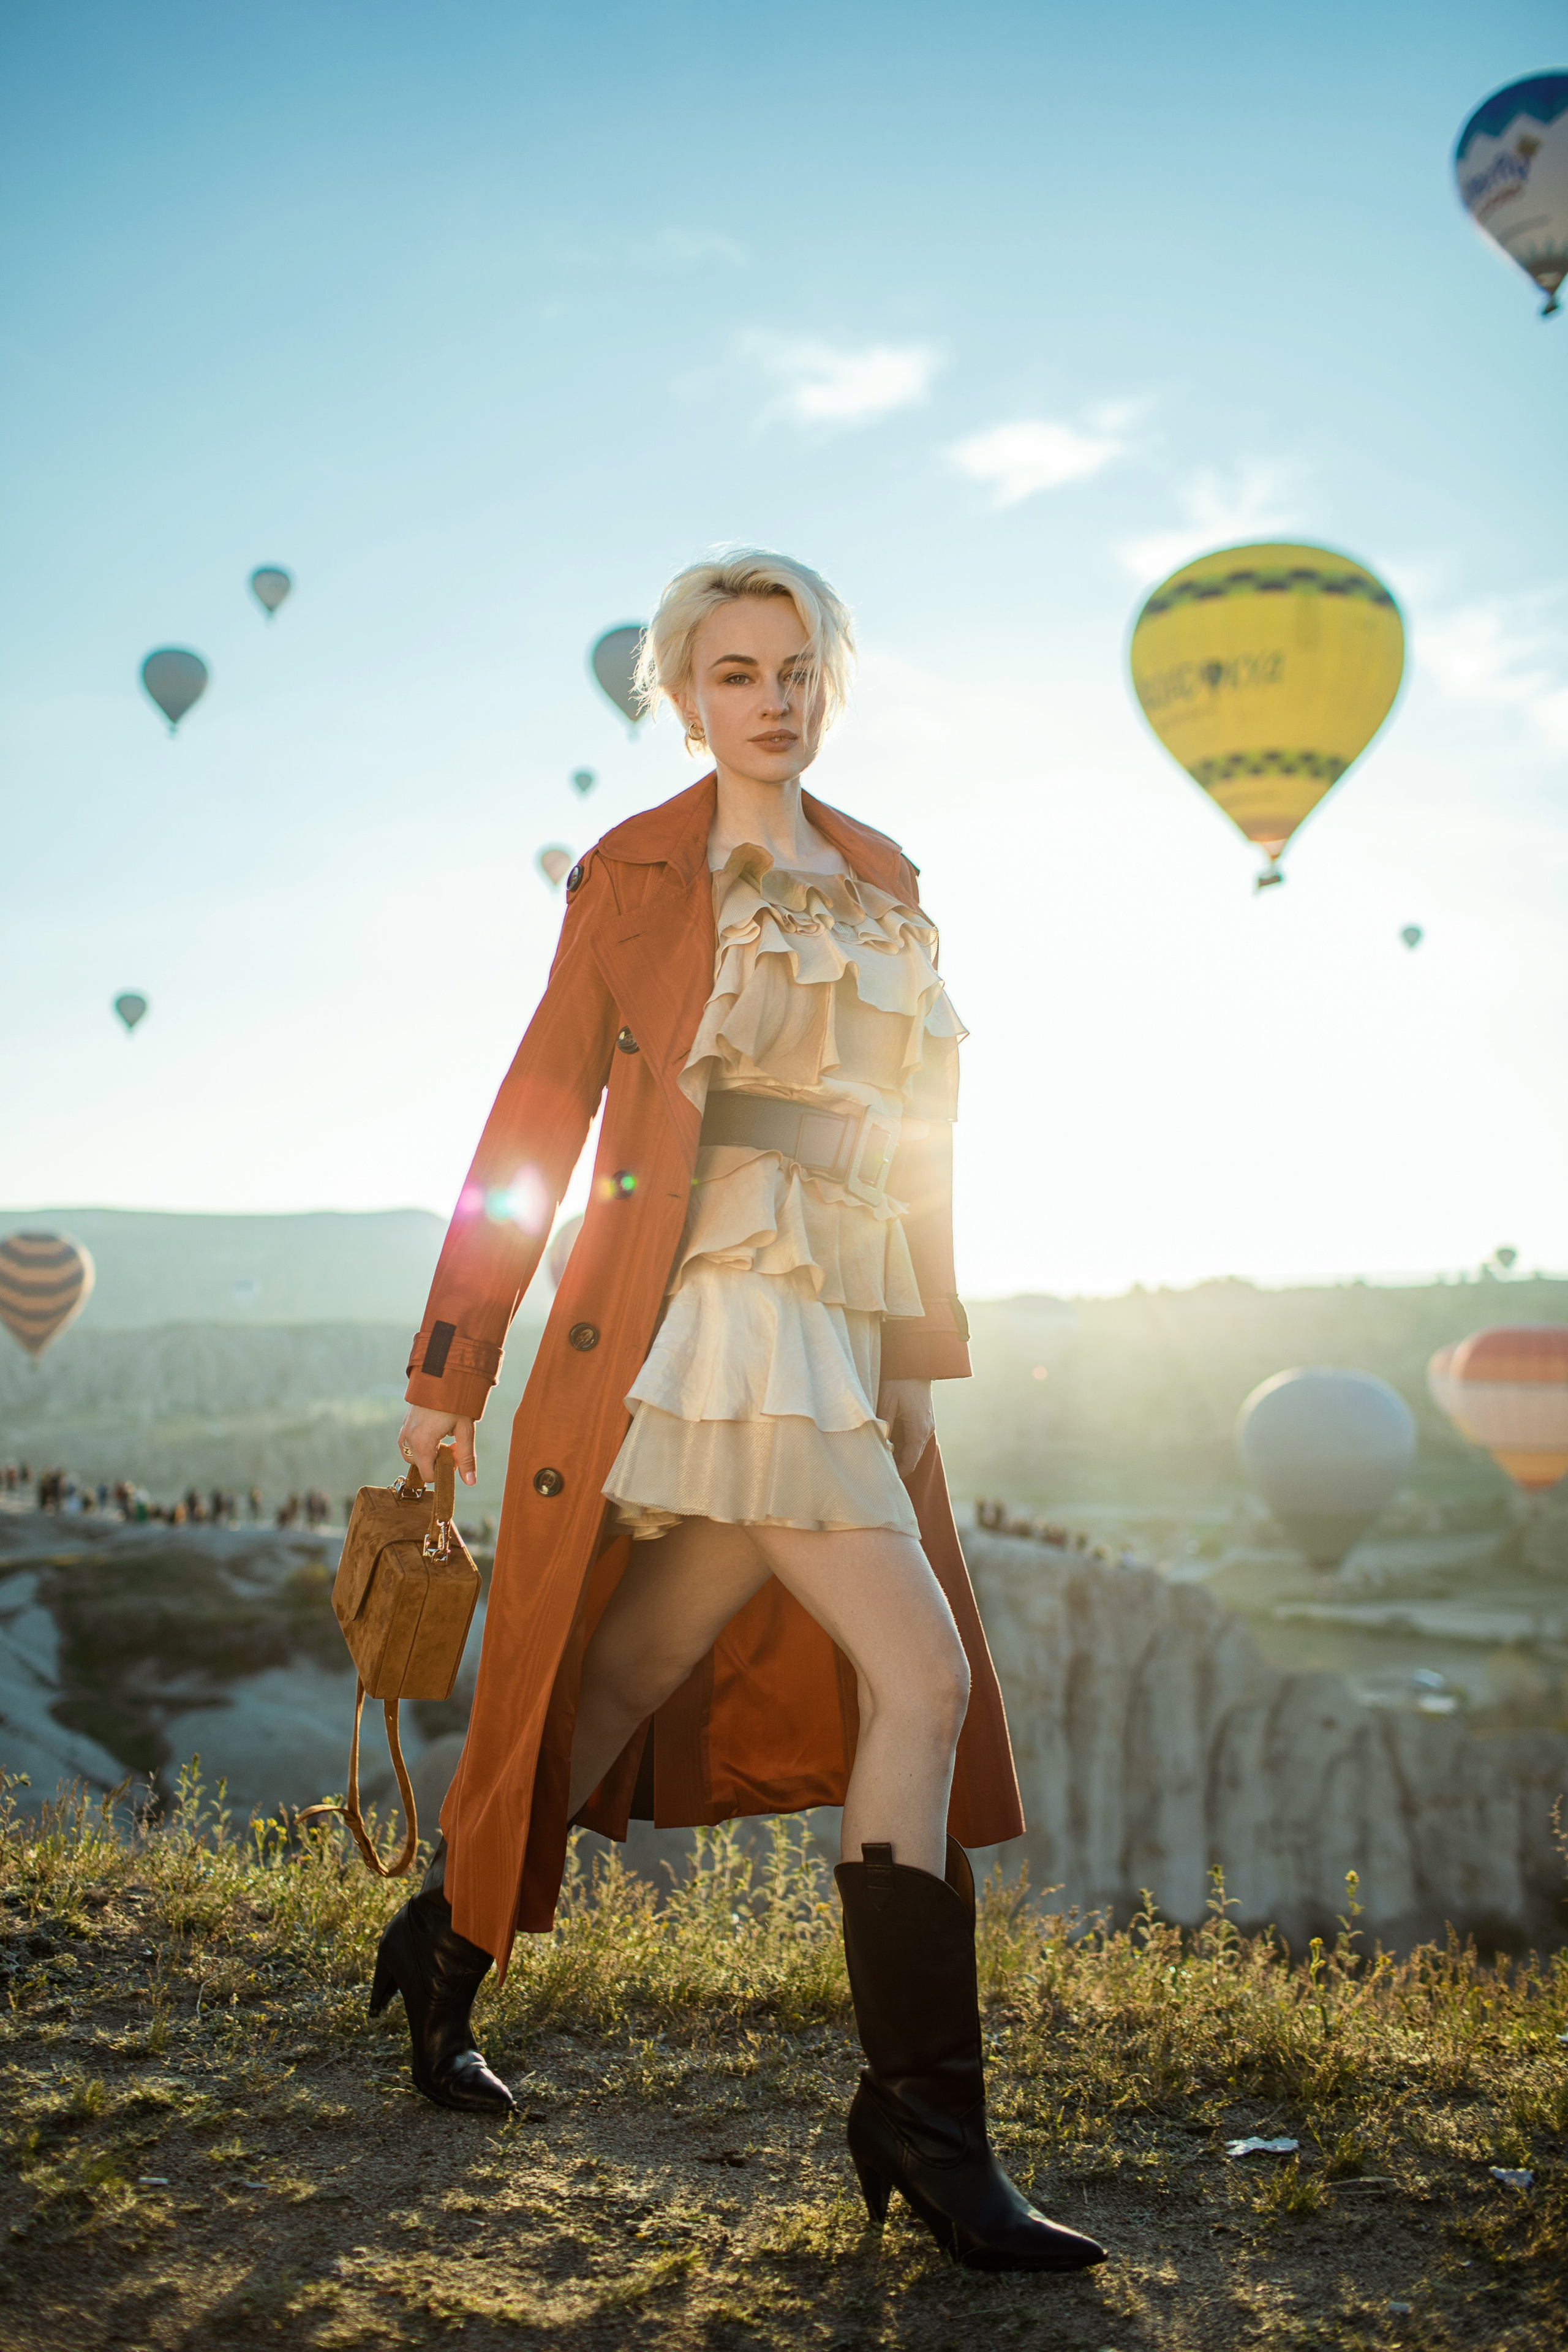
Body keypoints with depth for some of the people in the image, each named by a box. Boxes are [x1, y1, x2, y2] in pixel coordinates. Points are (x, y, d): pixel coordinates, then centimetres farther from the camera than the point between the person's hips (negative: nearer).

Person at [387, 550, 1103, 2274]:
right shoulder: (635, 876, 0)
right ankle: (922, 2121, 0)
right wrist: (451, 1369, 0)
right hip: (722, 1324, -6)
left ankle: (447, 1945, 34)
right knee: (919, 1677, -11)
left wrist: (926, 1348, 17)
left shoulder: (884, 883, 17)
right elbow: (537, 1117, 0)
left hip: (845, 1342, 6)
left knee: (639, 1684, 12)